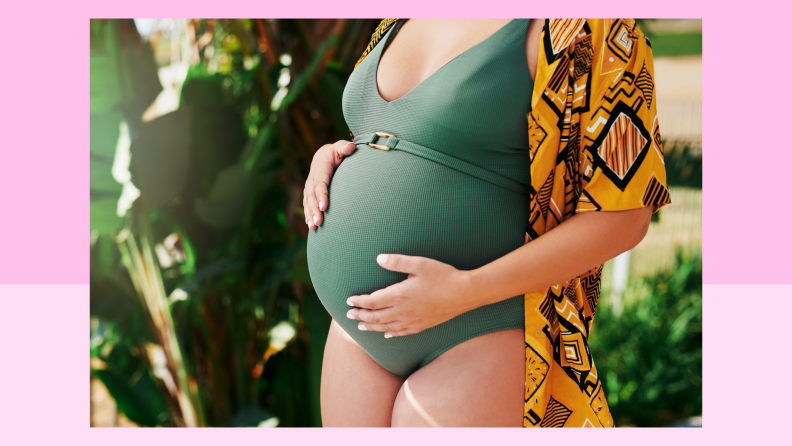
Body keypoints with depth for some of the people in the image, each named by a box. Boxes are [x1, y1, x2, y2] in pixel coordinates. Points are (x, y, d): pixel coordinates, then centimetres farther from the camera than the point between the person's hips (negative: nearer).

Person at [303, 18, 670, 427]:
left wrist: (464, 292, -24)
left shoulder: (585, 28, -14)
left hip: (482, 334, -7)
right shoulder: (411, 22, 10)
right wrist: (332, 158, 0)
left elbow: (623, 217, -16)